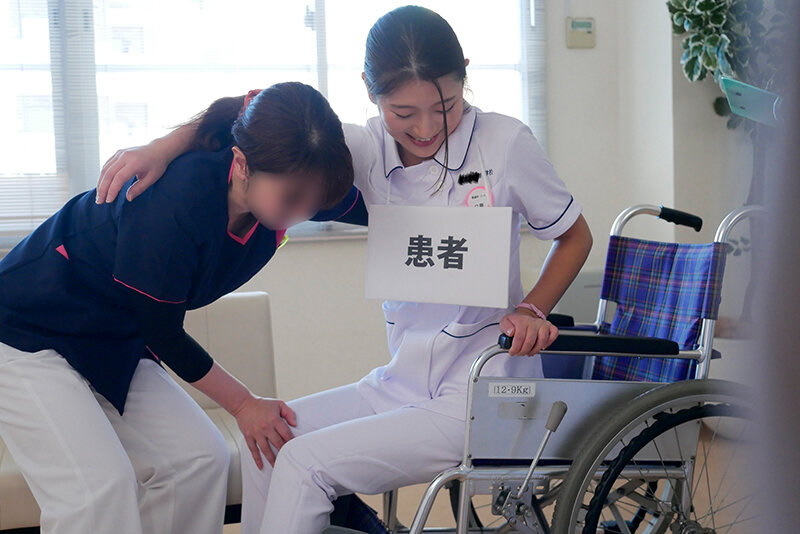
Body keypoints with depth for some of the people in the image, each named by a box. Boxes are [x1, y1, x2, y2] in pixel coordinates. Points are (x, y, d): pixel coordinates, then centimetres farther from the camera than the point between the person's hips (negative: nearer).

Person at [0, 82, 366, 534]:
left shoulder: (286, 186, -14)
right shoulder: (174, 206, -35)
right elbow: (163, 335, -21)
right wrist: (243, 404, -12)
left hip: (113, 341, 8)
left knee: (199, 460, -3)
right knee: (101, 486, -22)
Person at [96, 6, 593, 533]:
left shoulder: (504, 142, -11)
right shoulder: (368, 149, -2)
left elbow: (576, 237, 2)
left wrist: (531, 311, -14)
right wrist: (165, 147, -24)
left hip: (481, 397, -5)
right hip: (404, 384, 5)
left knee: (305, 462, -14)